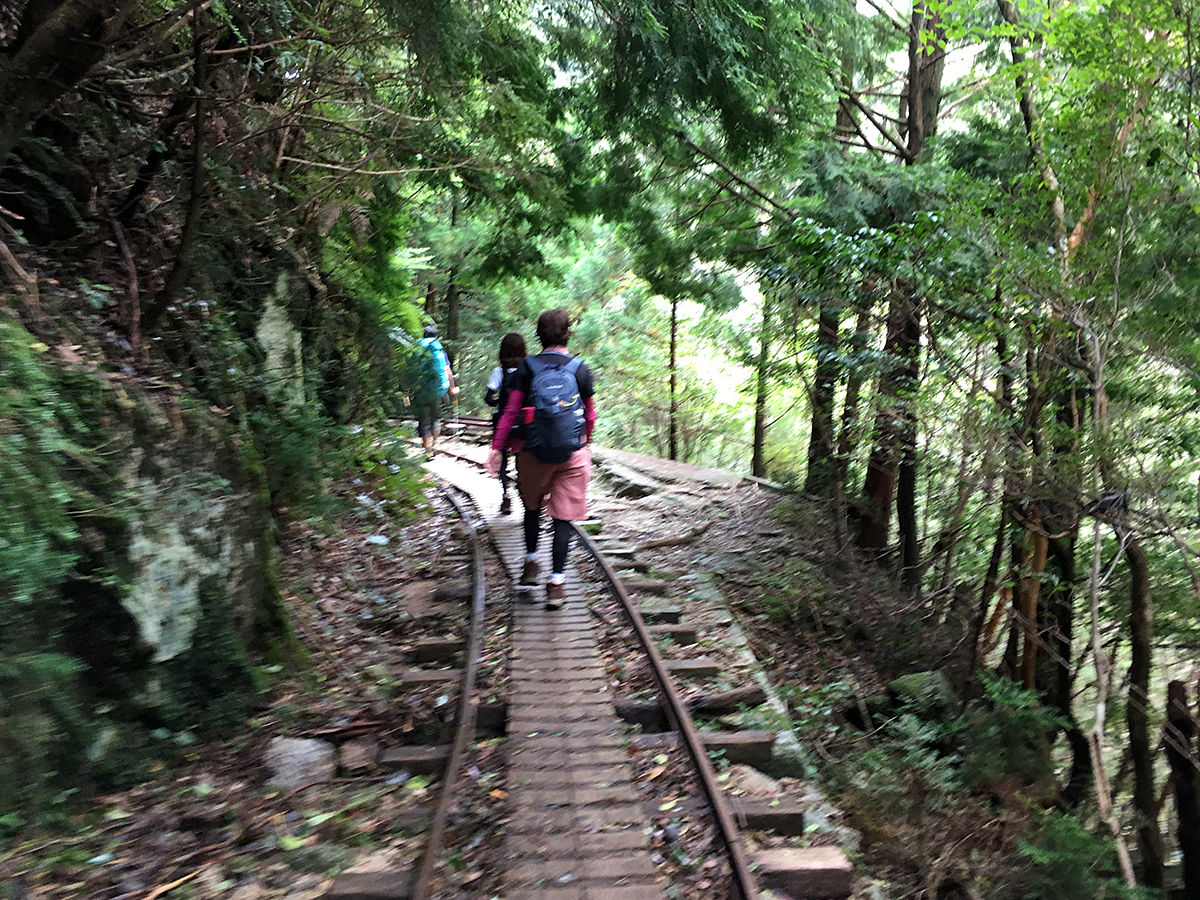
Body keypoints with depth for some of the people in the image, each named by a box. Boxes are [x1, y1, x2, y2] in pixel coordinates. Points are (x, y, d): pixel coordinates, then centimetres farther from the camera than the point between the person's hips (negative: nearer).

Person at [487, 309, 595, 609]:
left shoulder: (526, 368, -3)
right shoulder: (580, 369, -2)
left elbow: (511, 411, -6)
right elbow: (590, 415, 5)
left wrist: (496, 447, -1)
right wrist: (585, 442, 23)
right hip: (572, 454, -1)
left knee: (532, 506, 24)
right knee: (563, 517, 2)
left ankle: (531, 562, 26)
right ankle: (556, 583, 2)